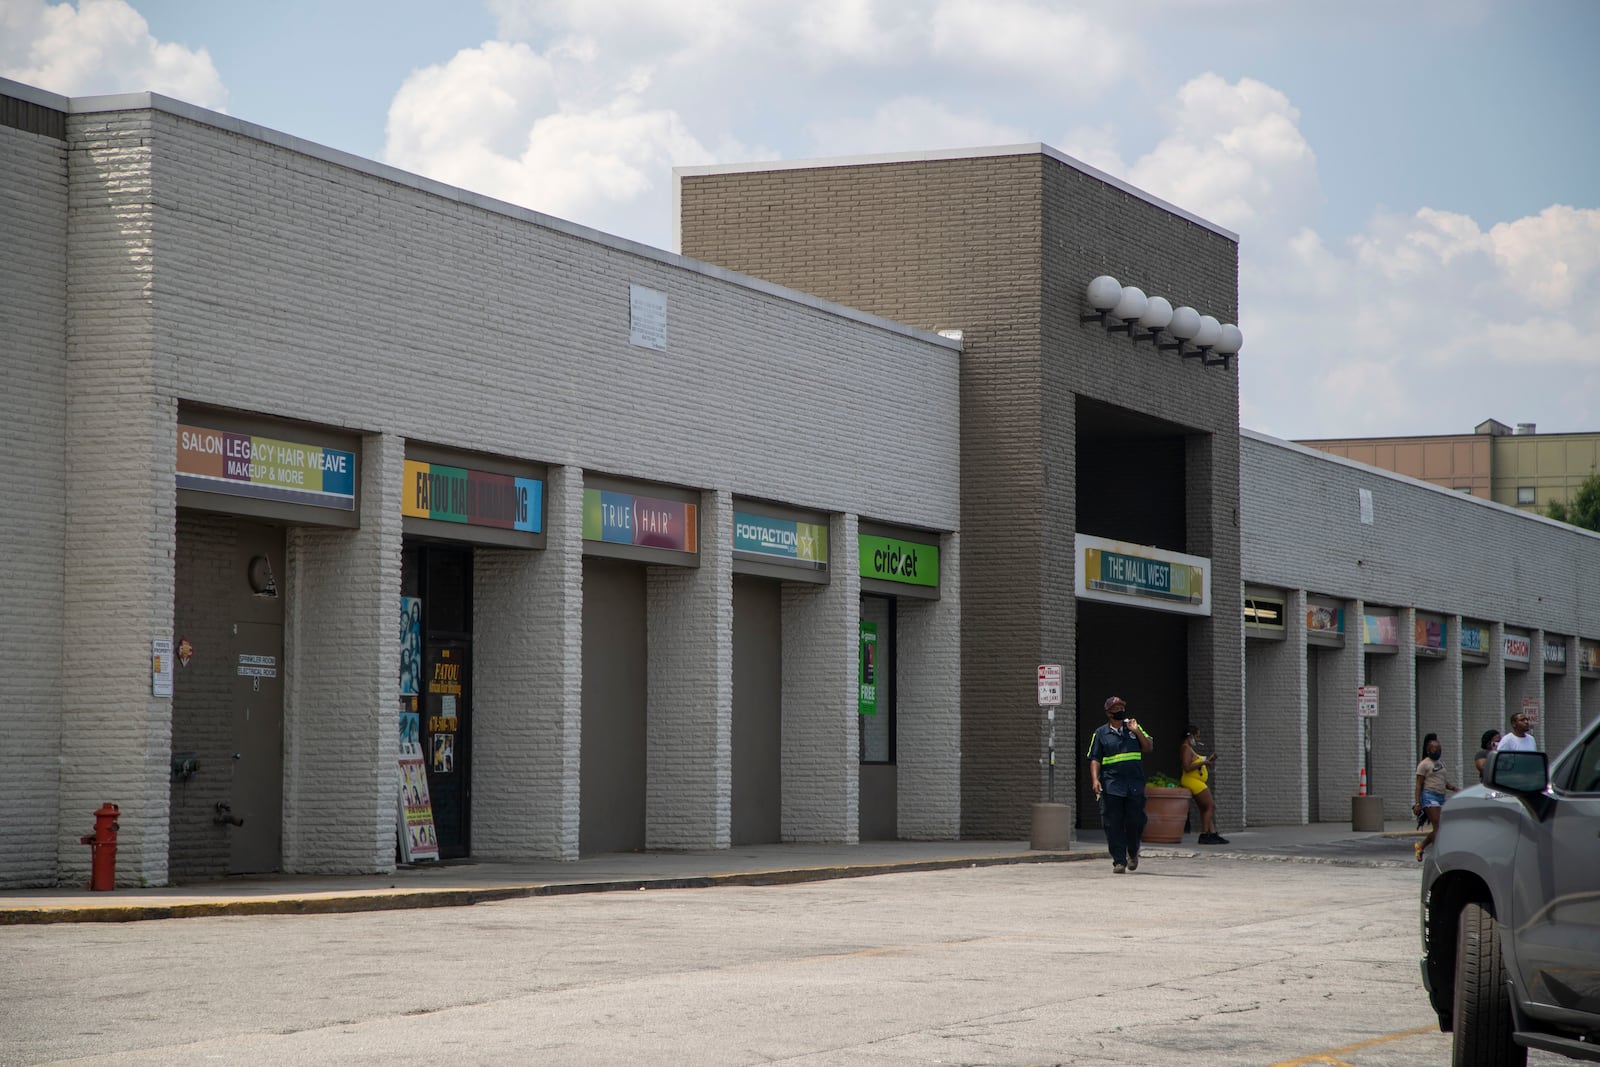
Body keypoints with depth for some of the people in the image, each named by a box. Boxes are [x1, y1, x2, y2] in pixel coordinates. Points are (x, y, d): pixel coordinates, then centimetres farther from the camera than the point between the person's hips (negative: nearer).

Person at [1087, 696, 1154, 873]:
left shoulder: (1134, 728, 15)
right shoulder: (1101, 733, 8)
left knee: (1135, 821, -1)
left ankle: (1133, 852, 24)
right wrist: (1095, 779, -11)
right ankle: (1119, 861, -2)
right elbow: (1095, 759, 4)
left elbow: (1149, 747, 8)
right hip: (1111, 786, -2)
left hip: (1135, 785, 2)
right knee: (1113, 825, -6)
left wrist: (1136, 731, -5)